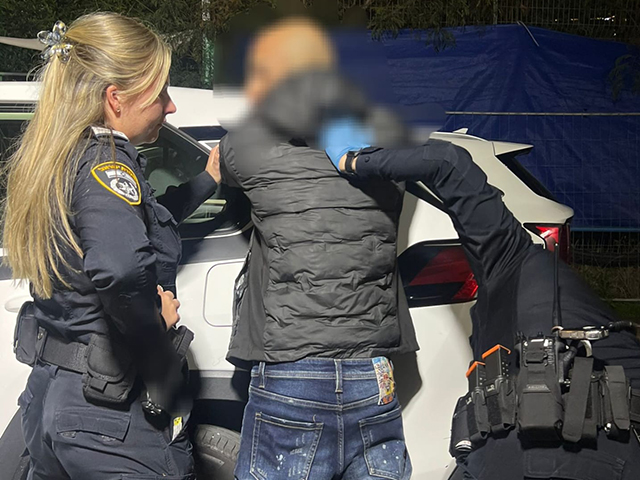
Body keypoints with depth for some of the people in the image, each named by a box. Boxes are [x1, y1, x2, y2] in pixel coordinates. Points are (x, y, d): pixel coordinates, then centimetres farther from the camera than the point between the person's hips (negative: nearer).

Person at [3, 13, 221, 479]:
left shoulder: (53, 159, 8)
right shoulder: (106, 161, -19)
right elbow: (119, 267, -39)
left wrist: (206, 181, 29)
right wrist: (157, 328, -20)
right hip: (117, 422, -9)